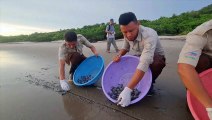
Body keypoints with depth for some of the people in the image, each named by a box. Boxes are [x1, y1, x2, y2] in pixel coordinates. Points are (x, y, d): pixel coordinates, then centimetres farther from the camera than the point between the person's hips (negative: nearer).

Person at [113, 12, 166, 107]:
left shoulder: (149, 35, -38)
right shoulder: (127, 34, -17)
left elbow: (144, 64, -48)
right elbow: (125, 48, 3)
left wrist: (127, 90, -54)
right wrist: (119, 55, -22)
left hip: (155, 58, -5)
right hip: (139, 57, 5)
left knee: (157, 63, -38)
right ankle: (141, 81, 5)